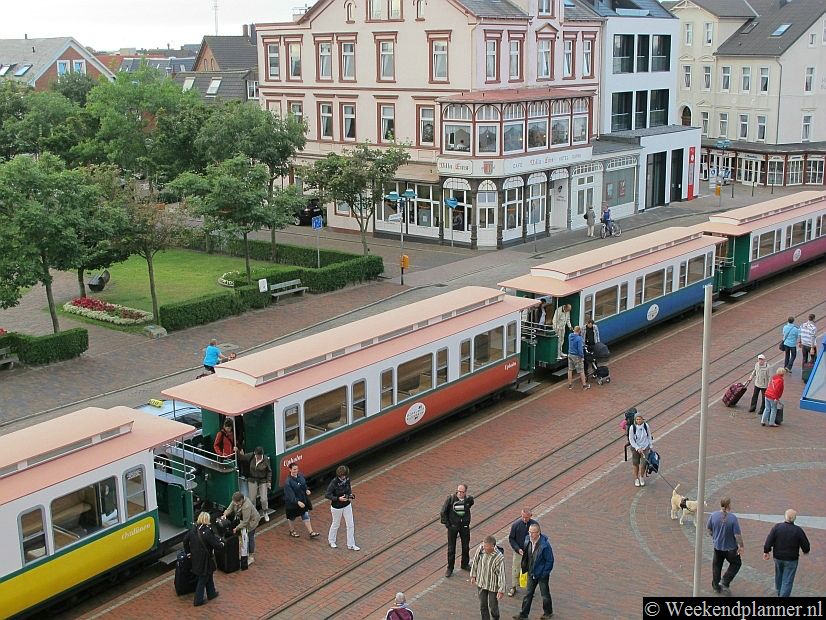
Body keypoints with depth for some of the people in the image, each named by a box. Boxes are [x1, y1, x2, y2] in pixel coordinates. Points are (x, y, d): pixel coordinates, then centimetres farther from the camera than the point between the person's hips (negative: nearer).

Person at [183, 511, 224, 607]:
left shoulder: (193, 530, -3)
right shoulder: (207, 532, -26)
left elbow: (185, 540, 10)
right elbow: (217, 546, -23)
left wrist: (188, 552, 22)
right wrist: (221, 544, 0)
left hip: (195, 559, 7)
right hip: (205, 560, -7)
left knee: (209, 575, 25)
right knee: (203, 579, 8)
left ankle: (211, 593, 40)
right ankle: (198, 600, 16)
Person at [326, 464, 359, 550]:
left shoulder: (347, 479, -9)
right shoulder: (334, 482, -26)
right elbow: (327, 495, -22)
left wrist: (350, 495, -8)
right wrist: (338, 498, -31)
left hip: (347, 505, 5)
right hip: (337, 507, -5)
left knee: (351, 525, 7)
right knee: (336, 524, 16)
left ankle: (351, 545, 20)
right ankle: (331, 540, 43)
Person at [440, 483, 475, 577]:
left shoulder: (469, 499, -12)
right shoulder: (451, 498, -19)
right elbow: (444, 511, -8)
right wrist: (446, 523, -8)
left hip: (465, 526, 2)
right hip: (453, 526, -2)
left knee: (466, 547, 16)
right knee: (451, 548, 4)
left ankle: (465, 564, 37)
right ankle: (450, 568, 18)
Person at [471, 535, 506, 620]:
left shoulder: (499, 557, -29)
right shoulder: (480, 549, -16)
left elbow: (501, 574, -22)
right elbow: (475, 562, 2)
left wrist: (501, 590, -18)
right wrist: (473, 575, 10)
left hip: (493, 586, -4)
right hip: (481, 583, 4)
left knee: (493, 606, 14)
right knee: (482, 605, 16)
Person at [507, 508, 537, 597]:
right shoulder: (515, 524, -17)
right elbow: (511, 539, -7)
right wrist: (518, 549, -17)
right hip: (518, 552, -1)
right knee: (516, 569, 11)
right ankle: (513, 587, 30)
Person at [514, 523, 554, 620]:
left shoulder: (545, 545, -27)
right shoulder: (528, 540, -8)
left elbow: (550, 560, -19)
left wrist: (544, 573, -17)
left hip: (542, 574, -5)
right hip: (531, 573, 5)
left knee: (545, 594, 15)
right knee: (528, 594, 15)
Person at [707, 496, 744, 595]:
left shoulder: (713, 515, -11)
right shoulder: (732, 518, -23)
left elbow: (708, 528, 3)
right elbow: (738, 534, -21)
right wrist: (741, 546, -7)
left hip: (717, 546, 4)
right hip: (730, 548, -4)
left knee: (716, 565, 21)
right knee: (736, 563, 20)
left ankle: (716, 586, 30)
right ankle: (724, 583, 11)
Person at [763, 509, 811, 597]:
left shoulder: (777, 527, -13)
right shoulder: (798, 530, -17)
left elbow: (769, 541, -12)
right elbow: (805, 544, -8)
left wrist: (766, 552, 3)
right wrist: (806, 551, 15)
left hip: (778, 557, 3)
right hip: (791, 560, -3)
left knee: (779, 575, 26)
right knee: (787, 581, 4)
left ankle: (779, 592, 46)